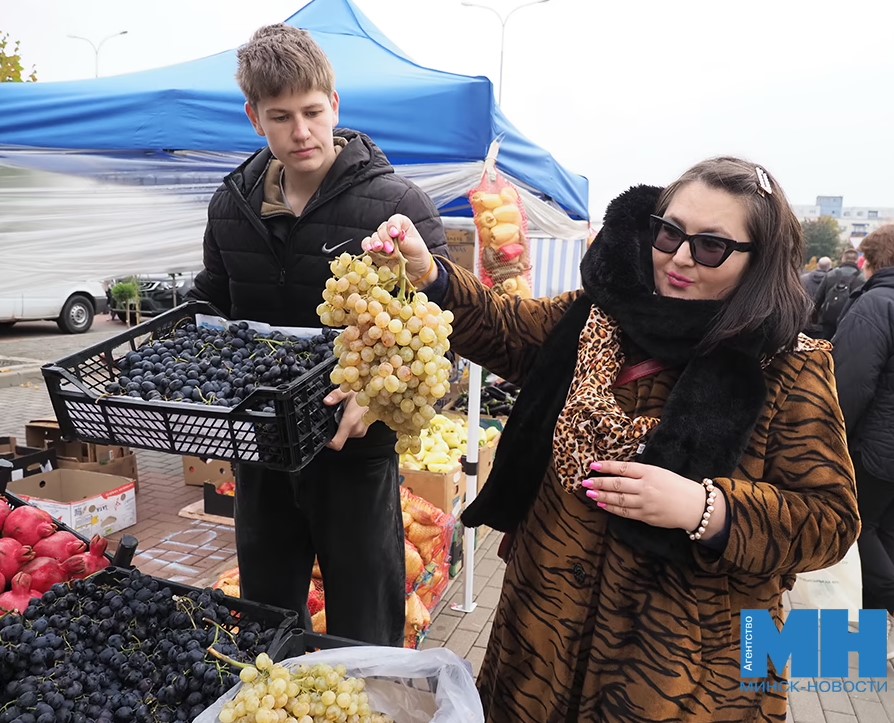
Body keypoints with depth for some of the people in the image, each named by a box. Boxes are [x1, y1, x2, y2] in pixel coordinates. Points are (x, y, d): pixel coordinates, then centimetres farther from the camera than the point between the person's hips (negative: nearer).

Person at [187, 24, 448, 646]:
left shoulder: (396, 205, -14)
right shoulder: (232, 204, 3)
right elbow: (210, 304, 14)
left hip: (355, 447, -4)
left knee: (363, 634, 13)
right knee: (263, 613, 24)